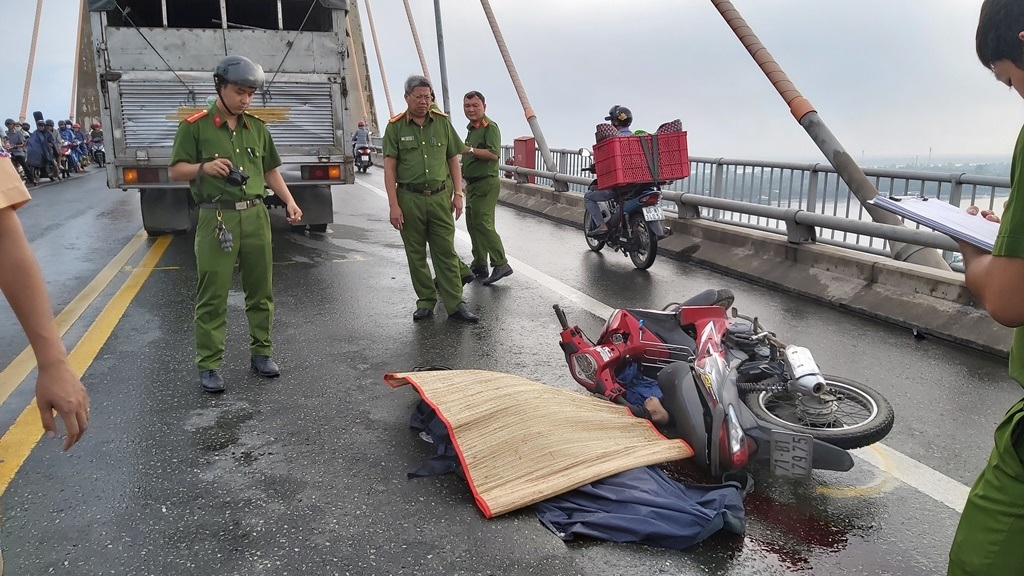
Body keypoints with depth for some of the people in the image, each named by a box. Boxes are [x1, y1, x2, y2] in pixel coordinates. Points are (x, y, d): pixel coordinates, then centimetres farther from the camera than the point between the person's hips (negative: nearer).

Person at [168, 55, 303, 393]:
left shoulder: (257, 128, 13)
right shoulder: (195, 126, 0)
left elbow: (270, 171, 18)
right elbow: (175, 171, 0)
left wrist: (289, 202, 5)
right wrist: (204, 167, -19)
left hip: (256, 216, 5)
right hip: (216, 219, -4)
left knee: (260, 290, 10)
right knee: (212, 296, -1)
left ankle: (261, 352, 24)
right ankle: (209, 365, 9)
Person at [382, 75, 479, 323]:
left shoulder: (442, 122, 7)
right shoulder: (395, 127, 0)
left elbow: (453, 160, 11)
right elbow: (389, 167, -3)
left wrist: (458, 194, 3)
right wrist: (394, 205, -9)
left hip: (440, 196, 1)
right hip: (409, 198, -1)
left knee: (446, 252, 1)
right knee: (416, 255, 7)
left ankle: (455, 305, 4)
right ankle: (426, 302, 20)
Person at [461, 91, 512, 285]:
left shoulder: (489, 127, -11)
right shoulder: (471, 129, 20)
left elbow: (493, 154, -25)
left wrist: (469, 150, -29)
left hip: (486, 183, -10)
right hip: (472, 184, 10)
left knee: (482, 223, -16)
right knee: (472, 224, 11)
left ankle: (501, 264, -13)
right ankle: (479, 266, 18)